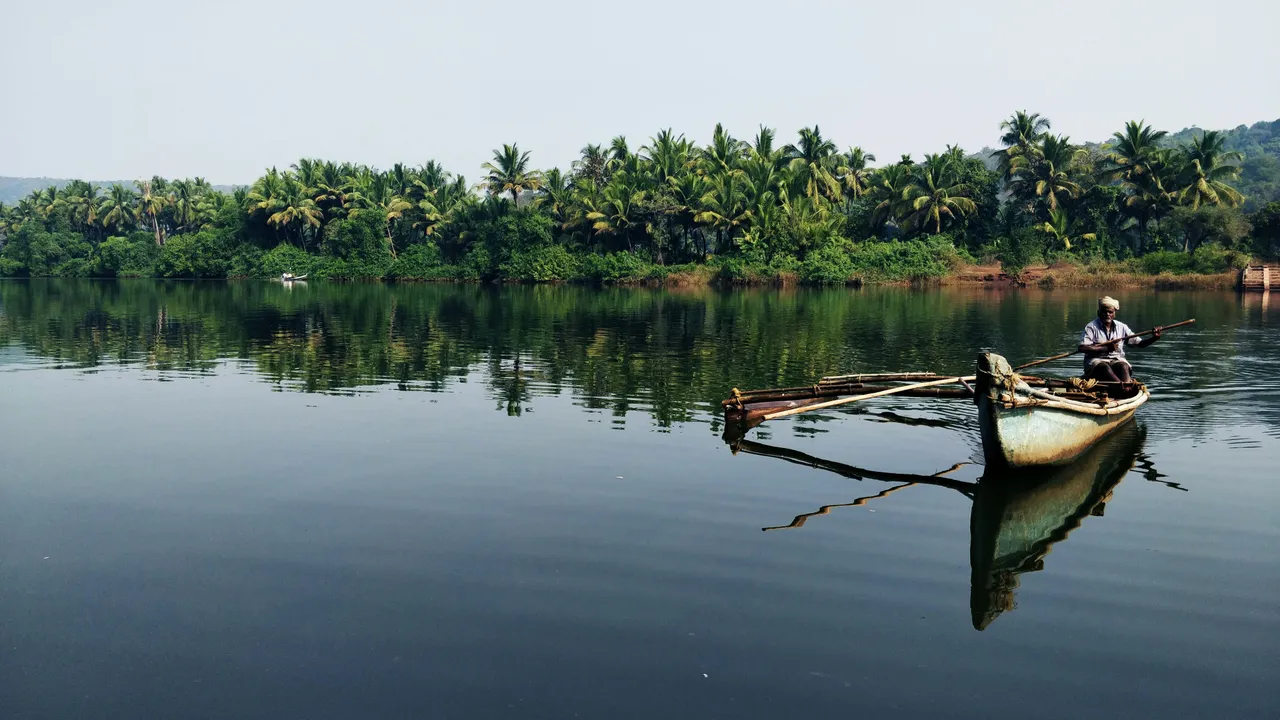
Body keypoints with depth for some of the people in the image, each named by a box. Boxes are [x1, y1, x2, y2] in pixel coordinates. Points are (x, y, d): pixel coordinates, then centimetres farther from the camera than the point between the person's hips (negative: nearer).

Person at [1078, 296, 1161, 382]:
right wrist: (1106, 348, -16)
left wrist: (1154, 338, -9)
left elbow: (1140, 343, 11)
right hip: (1097, 361, -3)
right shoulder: (1091, 327, -2)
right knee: (1105, 368, -36)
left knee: (1124, 367, -30)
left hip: (1117, 360, 3)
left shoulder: (1121, 327, 12)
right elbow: (1082, 348, -15)